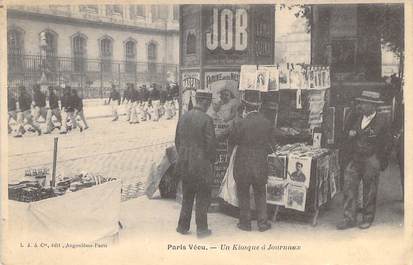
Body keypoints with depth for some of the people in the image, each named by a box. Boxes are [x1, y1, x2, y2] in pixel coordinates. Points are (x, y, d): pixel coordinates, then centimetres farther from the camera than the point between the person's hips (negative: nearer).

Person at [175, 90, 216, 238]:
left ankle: (183, 226, 23)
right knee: (203, 197, 7)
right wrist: (211, 160, 1)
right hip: (201, 165, -6)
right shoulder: (206, 119, -15)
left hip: (184, 164, 6)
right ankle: (201, 229, 14)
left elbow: (177, 141, 9)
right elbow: (210, 143, -15)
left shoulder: (183, 117, 3)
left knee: (187, 196, 18)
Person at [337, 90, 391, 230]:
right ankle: (349, 219, 9)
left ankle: (367, 218, 24)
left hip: (371, 161, -5)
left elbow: (384, 145, -2)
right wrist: (350, 134, -4)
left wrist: (382, 163, 0)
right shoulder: (357, 119, 6)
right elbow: (350, 135, 20)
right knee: (349, 188, 1)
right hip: (355, 159, 5)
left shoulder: (381, 123, -9)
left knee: (369, 192, 8)